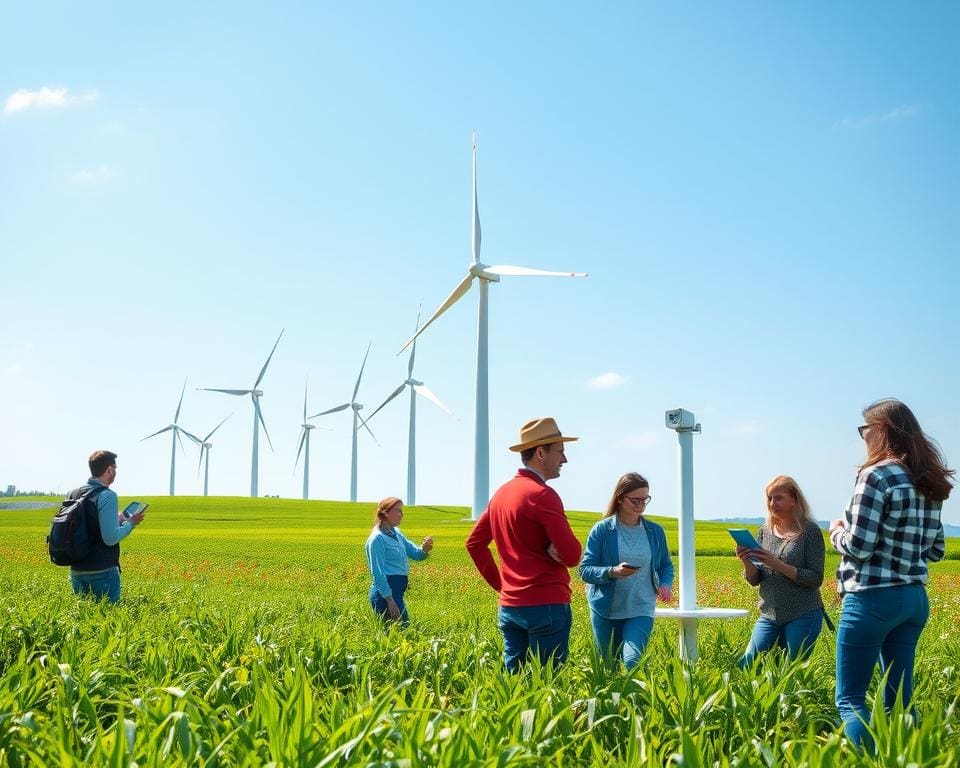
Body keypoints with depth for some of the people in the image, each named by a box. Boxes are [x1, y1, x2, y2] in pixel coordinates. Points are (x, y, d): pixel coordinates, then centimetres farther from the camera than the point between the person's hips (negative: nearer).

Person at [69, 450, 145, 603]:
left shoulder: (73, 494, 10)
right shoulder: (107, 496, -13)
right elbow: (111, 538, -18)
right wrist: (131, 522, -2)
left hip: (76, 570, 6)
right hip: (102, 571, -6)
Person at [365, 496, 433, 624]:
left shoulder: (396, 533, 13)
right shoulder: (378, 538, -12)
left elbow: (415, 554, 11)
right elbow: (378, 572, -17)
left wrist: (424, 549, -13)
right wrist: (390, 600, -21)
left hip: (397, 590, 9)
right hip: (386, 592, -9)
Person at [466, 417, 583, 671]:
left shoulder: (502, 493, 12)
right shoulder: (542, 494, -14)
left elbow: (474, 543, 19)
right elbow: (571, 555, -19)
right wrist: (553, 552, 2)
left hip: (508, 607, 8)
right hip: (546, 606, -8)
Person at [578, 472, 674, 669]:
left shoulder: (655, 531, 3)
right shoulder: (601, 530, -6)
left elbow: (666, 565, 15)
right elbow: (585, 570, -8)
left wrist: (666, 584, -7)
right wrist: (612, 572, -26)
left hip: (641, 610, 1)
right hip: (606, 610, 0)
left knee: (633, 661, -21)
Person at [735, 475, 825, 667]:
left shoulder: (810, 531, -6)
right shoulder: (765, 530, 8)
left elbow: (816, 579, -12)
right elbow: (754, 580, 8)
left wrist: (778, 565, -22)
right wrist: (746, 562, -13)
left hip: (803, 616, -4)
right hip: (769, 615, 4)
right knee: (745, 666, -3)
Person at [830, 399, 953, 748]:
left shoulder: (876, 475, -13)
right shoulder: (930, 483, 11)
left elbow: (858, 546, -17)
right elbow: (936, 551, 16)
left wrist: (837, 532, 2)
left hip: (872, 598, -8)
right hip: (915, 599, 8)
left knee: (850, 700, -1)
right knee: (899, 702, 13)